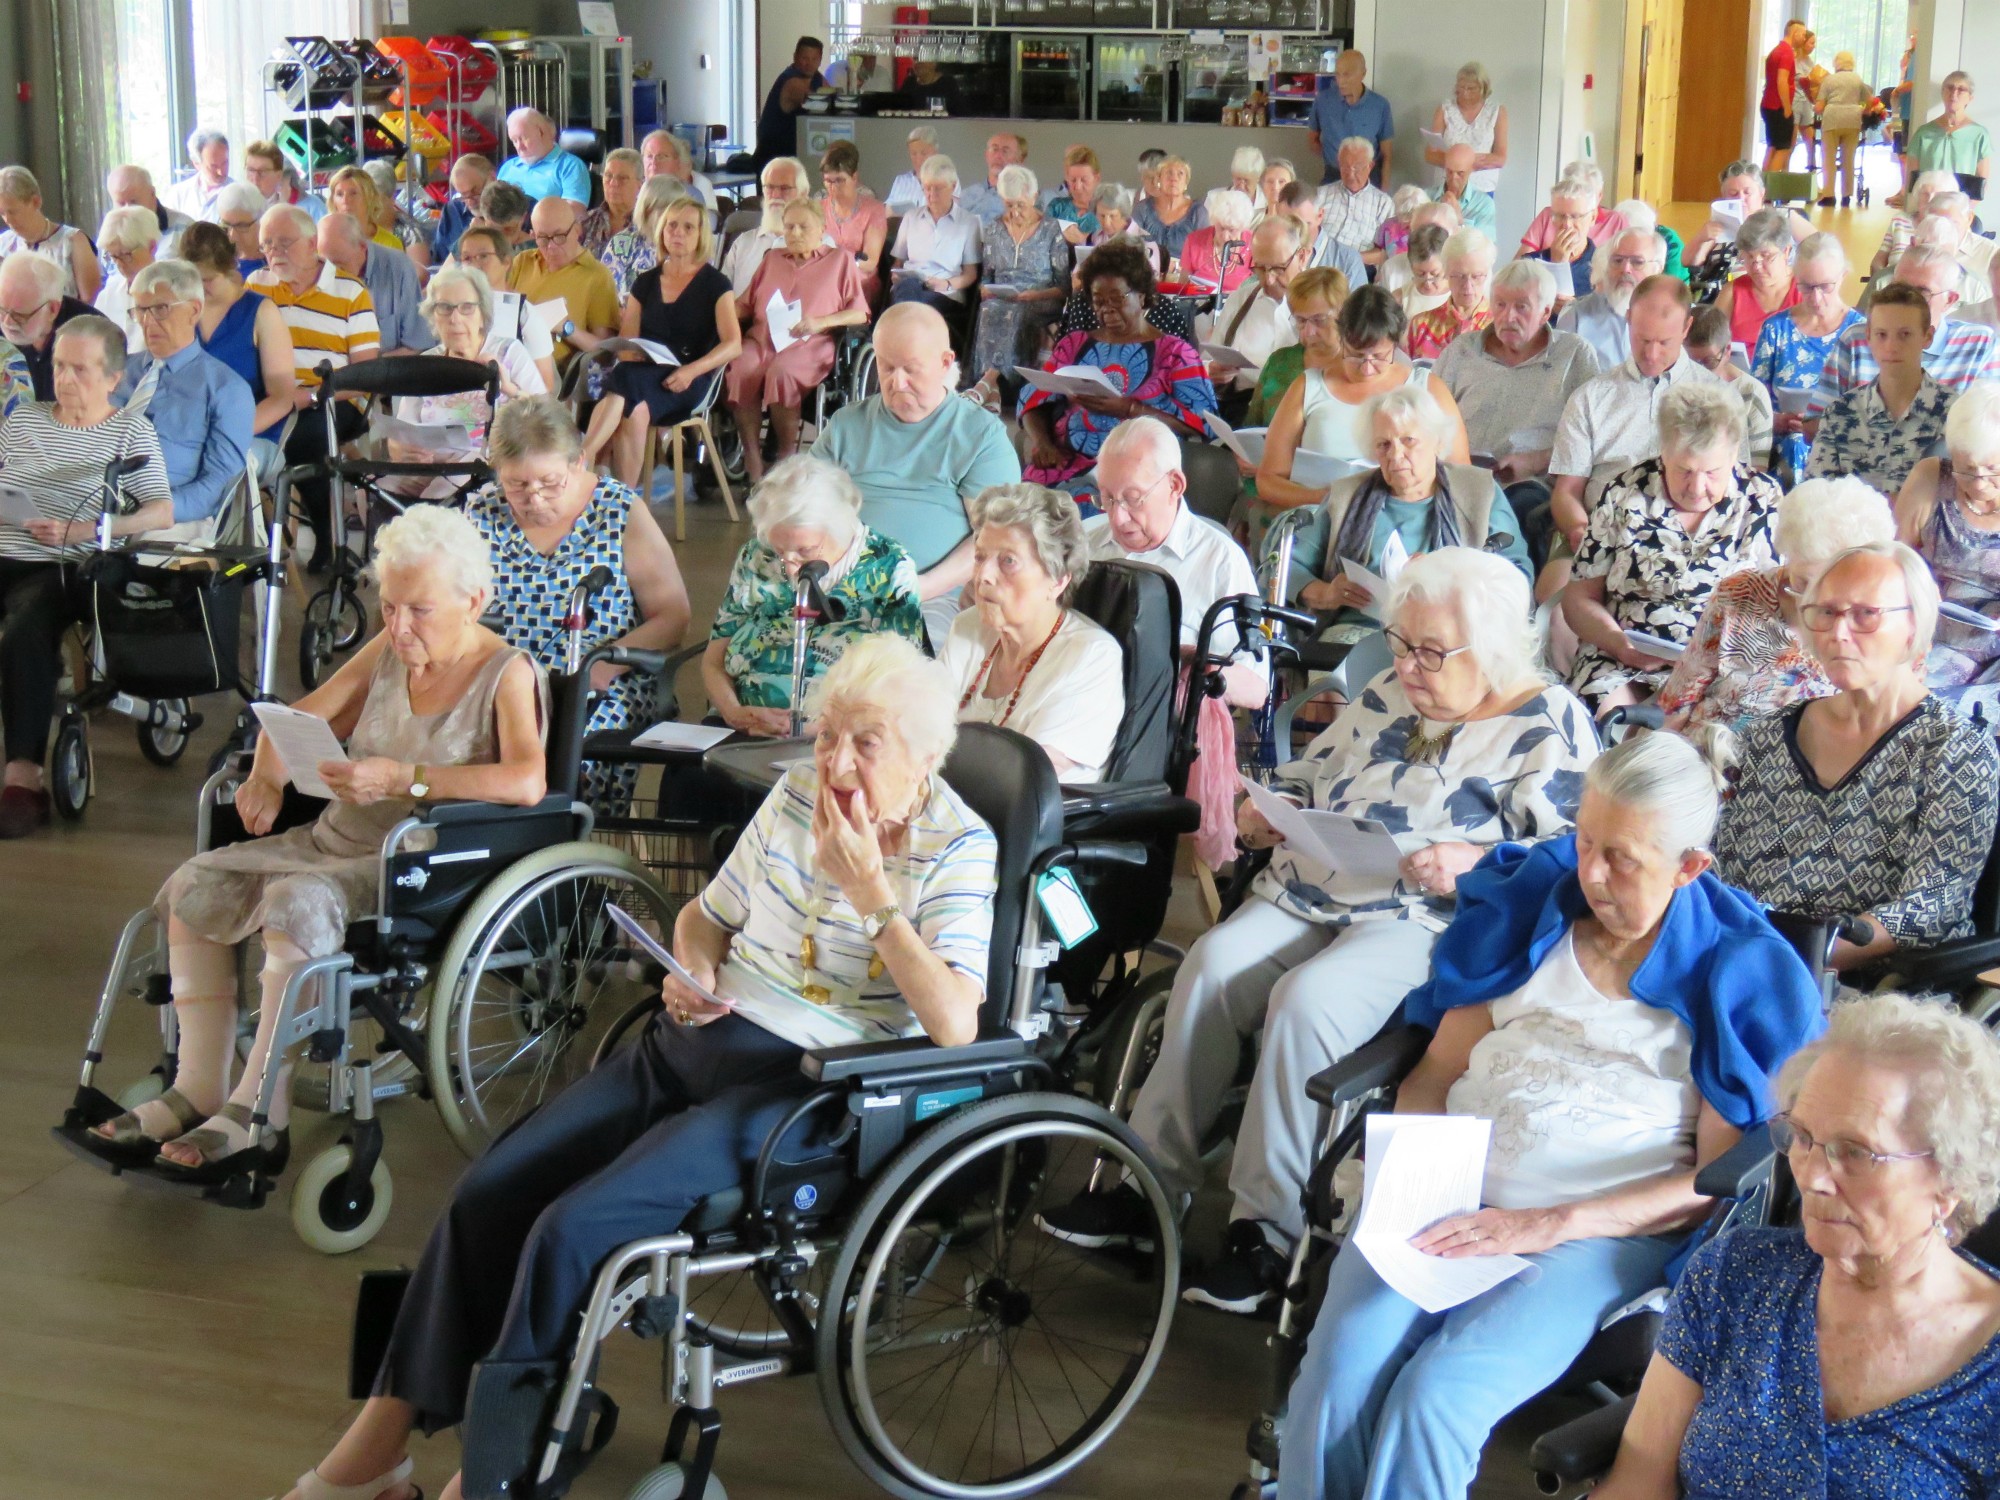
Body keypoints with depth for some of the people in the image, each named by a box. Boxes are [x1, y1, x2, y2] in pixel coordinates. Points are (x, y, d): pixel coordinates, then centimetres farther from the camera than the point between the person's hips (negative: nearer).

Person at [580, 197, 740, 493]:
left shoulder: (715, 285, 8)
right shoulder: (645, 283, 20)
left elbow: (733, 345, -3)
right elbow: (625, 341, 16)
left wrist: (691, 371, -19)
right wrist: (627, 355, -10)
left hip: (686, 382, -3)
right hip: (642, 373, 3)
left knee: (624, 381, -36)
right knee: (634, 413, -35)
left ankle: (580, 462, -42)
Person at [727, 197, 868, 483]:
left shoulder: (840, 260, 19)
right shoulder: (772, 259, 32)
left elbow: (861, 314, 9)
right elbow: (745, 303, 28)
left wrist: (821, 322, -7)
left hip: (809, 344, -3)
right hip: (761, 338, 3)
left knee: (782, 371, -38)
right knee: (740, 370, -32)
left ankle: (787, 456, -25)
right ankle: (752, 461, -28)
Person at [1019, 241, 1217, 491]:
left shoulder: (1175, 352, 11)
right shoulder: (1072, 345, 23)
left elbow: (1201, 421, -3)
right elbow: (1034, 400, 16)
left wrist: (1127, 408, -14)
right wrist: (1041, 441, -6)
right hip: (1067, 462, 4)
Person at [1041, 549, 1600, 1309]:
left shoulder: (1550, 725, 1)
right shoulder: (1389, 694, 22)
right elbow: (1309, 774, 30)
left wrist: (1477, 864, -22)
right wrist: (1266, 811, 8)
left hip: (1426, 924, -6)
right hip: (1306, 895, 6)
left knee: (1310, 998, -33)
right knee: (1215, 962, -23)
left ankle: (1268, 1226, -23)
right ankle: (1150, 1181, -16)